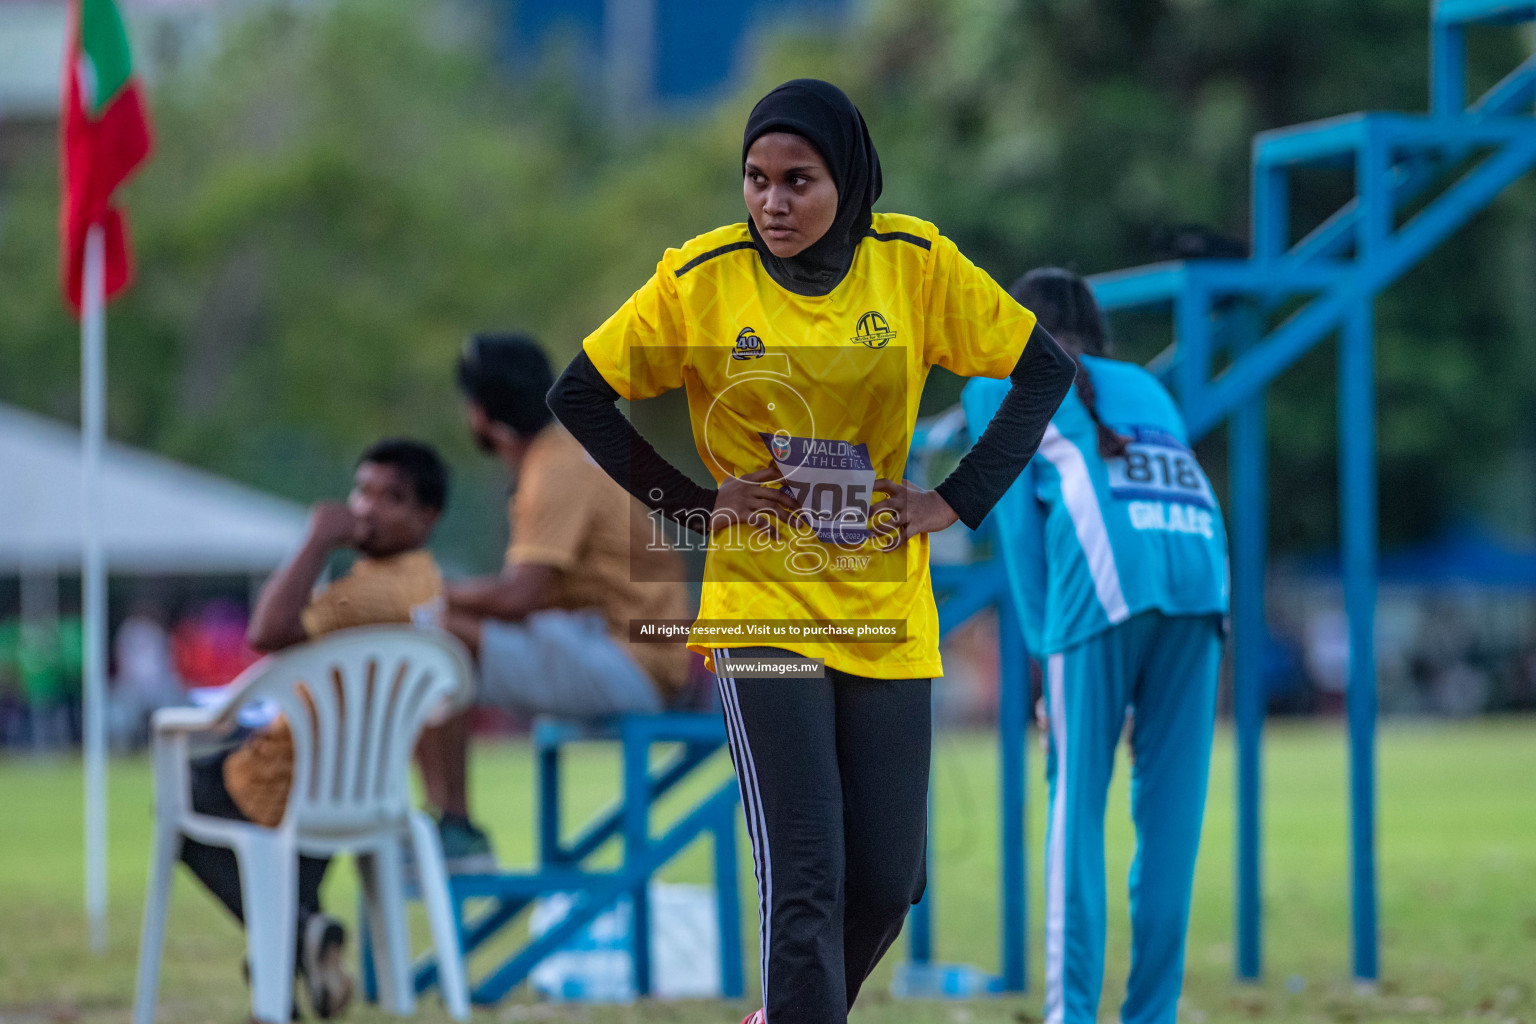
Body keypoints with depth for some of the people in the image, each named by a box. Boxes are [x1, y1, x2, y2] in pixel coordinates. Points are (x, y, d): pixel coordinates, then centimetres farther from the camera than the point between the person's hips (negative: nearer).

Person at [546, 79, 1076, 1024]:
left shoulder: (915, 264, -3)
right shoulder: (702, 280, -7)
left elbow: (1045, 371, 5)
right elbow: (580, 396, 2)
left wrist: (960, 500, -2)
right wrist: (691, 504, -4)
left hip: (886, 615, 3)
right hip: (761, 608, -3)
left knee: (887, 883, 7)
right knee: (804, 882, -13)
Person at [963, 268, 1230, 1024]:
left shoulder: (999, 386, 22)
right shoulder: (1145, 388, 33)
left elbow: (1021, 528, 12)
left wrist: (1045, 657, 11)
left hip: (1105, 583, -4)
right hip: (1200, 571, 4)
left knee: (1076, 802, -1)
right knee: (1171, 806, 5)